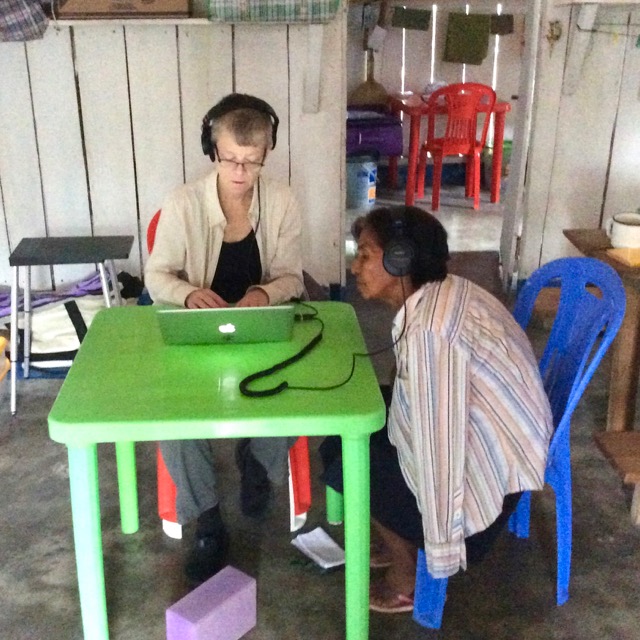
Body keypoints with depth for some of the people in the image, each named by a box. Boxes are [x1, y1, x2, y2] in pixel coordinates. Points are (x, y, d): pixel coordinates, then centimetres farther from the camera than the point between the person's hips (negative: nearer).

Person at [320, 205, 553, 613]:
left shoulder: (428, 330, -30)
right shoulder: (442, 292, 0)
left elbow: (439, 444, -28)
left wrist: (441, 551, -21)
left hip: (492, 468, -9)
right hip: (486, 431, 9)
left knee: (344, 464, -6)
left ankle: (408, 578, 11)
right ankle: (398, 537, 24)